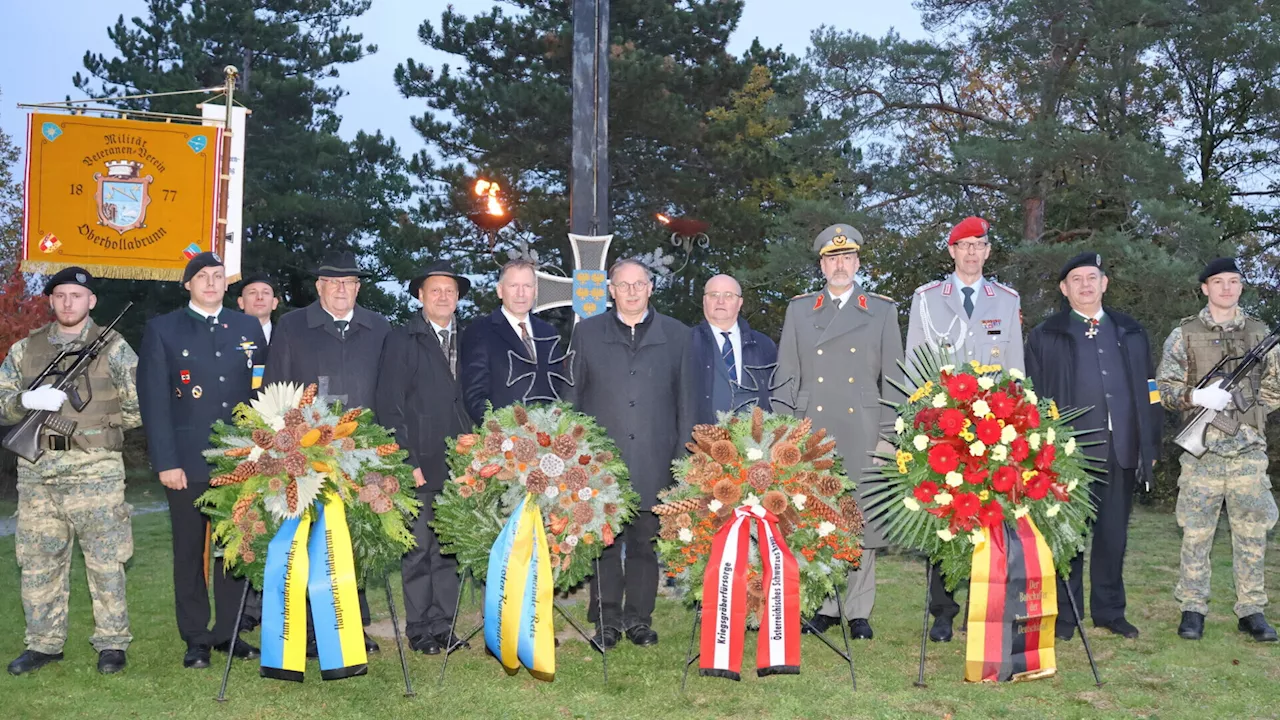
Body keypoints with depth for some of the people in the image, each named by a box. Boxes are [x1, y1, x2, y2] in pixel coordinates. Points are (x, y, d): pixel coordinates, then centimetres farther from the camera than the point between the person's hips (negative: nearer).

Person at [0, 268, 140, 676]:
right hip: (37, 471, 3)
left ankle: (111, 643, 8)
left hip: (96, 470, -3)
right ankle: (44, 644, 18)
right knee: (39, 561, 8)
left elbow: (138, 409, 2)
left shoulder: (114, 348, 4)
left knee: (106, 561, -1)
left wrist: (92, 417, -3)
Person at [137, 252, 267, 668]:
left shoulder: (248, 328, 11)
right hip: (188, 461, -2)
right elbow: (154, 400, -3)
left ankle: (228, 632, 16)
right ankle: (196, 639, 12)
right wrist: (165, 461, -10)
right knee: (190, 551, 4)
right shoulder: (162, 330, 3)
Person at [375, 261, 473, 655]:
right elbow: (389, 405, -4)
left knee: (448, 548, 7)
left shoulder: (466, 341, 14)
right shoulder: (402, 340, 0)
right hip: (421, 463, -4)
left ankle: (442, 626, 14)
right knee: (418, 548, 0)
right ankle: (419, 630, 9)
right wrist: (407, 461, -11)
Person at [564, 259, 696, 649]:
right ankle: (607, 621, 8)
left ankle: (640, 618, 14)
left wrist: (683, 456, 4)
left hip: (654, 461, 0)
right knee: (604, 542, 0)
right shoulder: (587, 332, 10)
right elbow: (572, 395, 10)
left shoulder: (676, 335, 10)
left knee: (645, 542, 4)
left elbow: (686, 401, 10)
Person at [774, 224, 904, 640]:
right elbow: (786, 376, 12)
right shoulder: (798, 310, 14)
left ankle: (859, 612, 7)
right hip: (811, 433, 1)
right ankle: (823, 607, 9)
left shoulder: (882, 311, 11)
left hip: (863, 434, -1)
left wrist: (888, 433, 1)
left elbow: (892, 377, 8)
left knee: (862, 518, -1)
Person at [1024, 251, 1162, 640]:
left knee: (1113, 533, 8)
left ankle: (1109, 611, 18)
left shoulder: (1131, 332, 14)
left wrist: (1150, 445, 7)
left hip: (1120, 449, 3)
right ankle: (1065, 616, 8)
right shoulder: (1045, 336, 6)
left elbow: (1148, 392, 14)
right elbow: (1035, 396, 2)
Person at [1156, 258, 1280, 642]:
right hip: (1202, 450, -2)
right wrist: (1197, 398, -16)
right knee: (1196, 533, 1)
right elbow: (1165, 389, 1)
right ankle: (1193, 610, 9)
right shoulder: (1184, 334, 3)